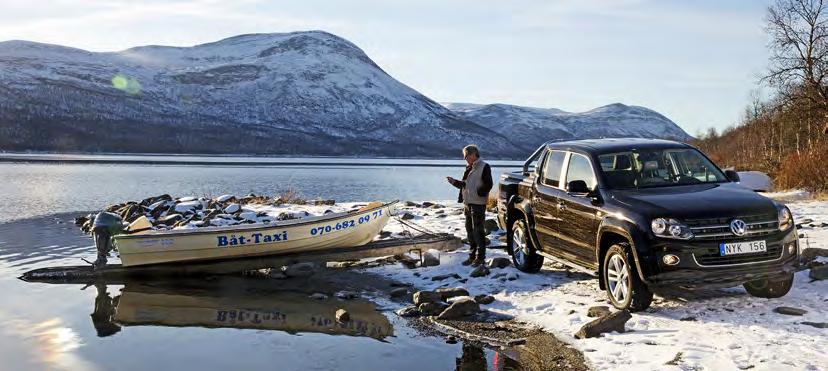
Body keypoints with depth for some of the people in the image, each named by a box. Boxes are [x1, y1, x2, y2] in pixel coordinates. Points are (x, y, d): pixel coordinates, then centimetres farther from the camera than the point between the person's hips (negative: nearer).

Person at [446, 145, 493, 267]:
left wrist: (479, 192, -23)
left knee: (478, 231, -4)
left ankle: (480, 257, 4)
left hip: (478, 204, -8)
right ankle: (472, 255, 23)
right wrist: (455, 182, 7)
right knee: (469, 230, 13)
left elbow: (488, 184, -13)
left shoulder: (484, 167, -8)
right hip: (468, 204, 8)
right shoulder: (469, 168, 16)